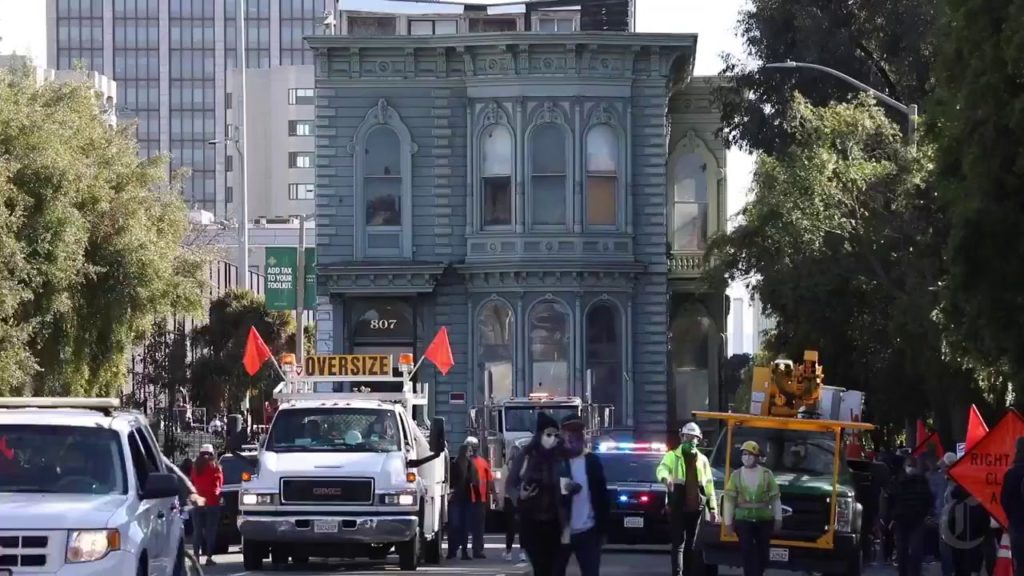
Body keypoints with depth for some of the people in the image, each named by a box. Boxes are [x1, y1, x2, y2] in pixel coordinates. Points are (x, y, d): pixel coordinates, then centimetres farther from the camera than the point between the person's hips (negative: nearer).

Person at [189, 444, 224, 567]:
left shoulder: (196, 467, 2)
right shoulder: (216, 467, -2)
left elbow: (192, 482, 8)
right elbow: (220, 484, 8)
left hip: (198, 502, 2)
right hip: (212, 502, -2)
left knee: (197, 530, 7)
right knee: (210, 531, 0)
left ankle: (196, 556, 1)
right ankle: (209, 557, -5)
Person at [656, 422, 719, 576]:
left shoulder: (702, 460, 14)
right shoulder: (672, 456, 1)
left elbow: (709, 485, 16)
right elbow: (662, 469, -20)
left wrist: (713, 508, 10)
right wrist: (665, 478, -45)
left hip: (695, 507, 4)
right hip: (677, 507, -4)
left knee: (690, 545, 10)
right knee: (678, 543, -10)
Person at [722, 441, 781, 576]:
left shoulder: (767, 474, 1)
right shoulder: (736, 475, 1)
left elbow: (776, 498, 5)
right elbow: (729, 500, 2)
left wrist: (778, 519, 3)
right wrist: (728, 522, -2)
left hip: (764, 520, 1)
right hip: (743, 520, -1)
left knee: (762, 553, 9)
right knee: (748, 553, -6)